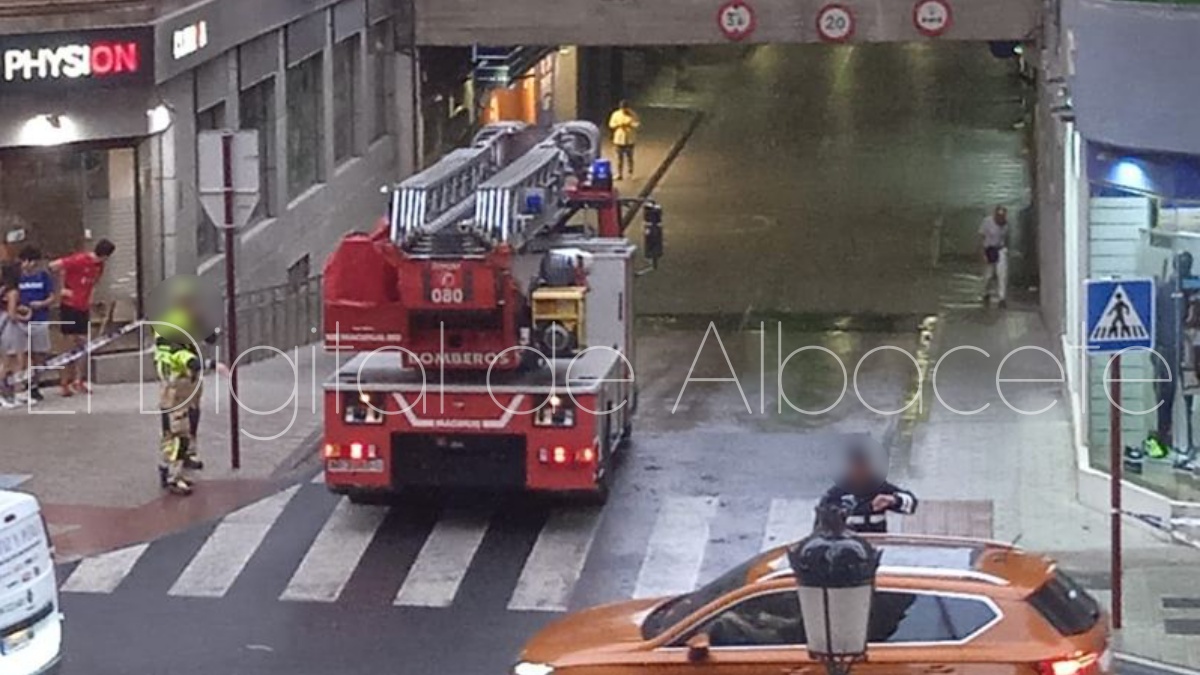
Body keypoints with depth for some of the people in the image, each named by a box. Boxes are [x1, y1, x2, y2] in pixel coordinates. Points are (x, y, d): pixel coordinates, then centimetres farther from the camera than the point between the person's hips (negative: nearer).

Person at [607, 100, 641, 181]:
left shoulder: (632, 114, -3)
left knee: (629, 157, 3)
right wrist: (619, 125, -16)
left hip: (630, 139, -1)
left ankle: (630, 173, 21)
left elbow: (638, 124, -7)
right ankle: (620, 174, 6)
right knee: (620, 157, 1)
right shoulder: (616, 114, 1)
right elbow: (611, 125, 2)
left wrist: (629, 125, -22)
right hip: (619, 139, 1)